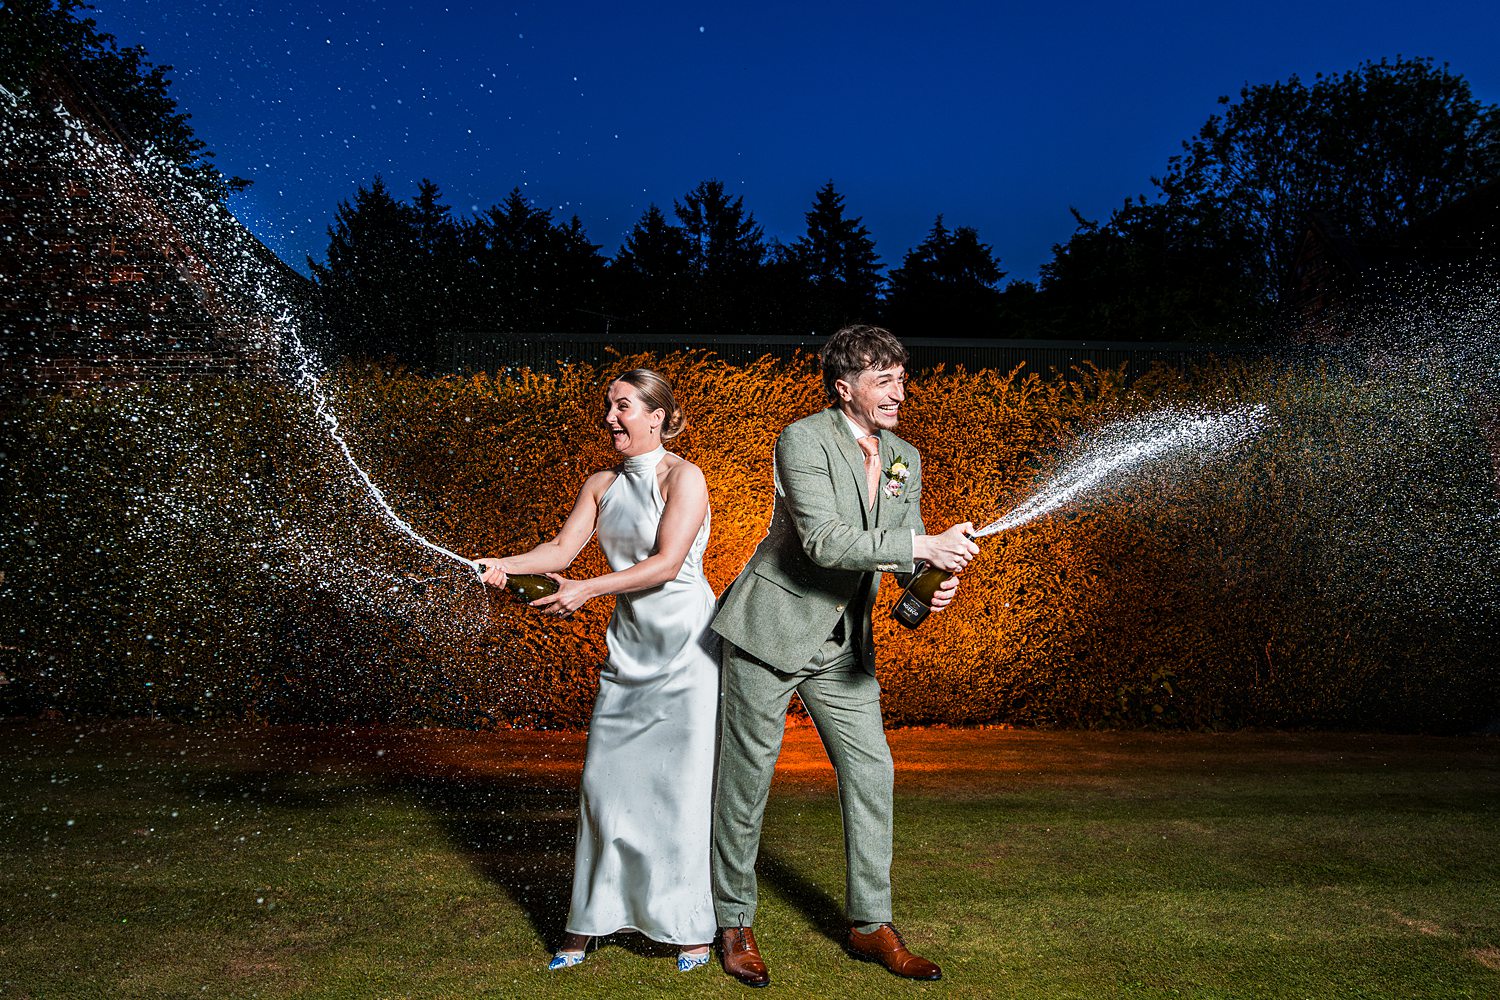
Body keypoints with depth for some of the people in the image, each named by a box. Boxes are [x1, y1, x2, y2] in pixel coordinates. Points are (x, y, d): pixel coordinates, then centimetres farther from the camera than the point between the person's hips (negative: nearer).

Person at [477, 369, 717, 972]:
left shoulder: (683, 477, -10)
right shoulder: (602, 485, 10)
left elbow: (667, 563, -19)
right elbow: (562, 548, 4)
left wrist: (587, 590, -25)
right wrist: (505, 565, -13)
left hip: (685, 644, -5)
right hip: (629, 646, 6)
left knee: (681, 782, -1)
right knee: (606, 779, 5)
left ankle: (691, 926, 14)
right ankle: (588, 925, 18)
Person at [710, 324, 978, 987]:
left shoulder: (905, 460, 8)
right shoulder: (803, 440, -15)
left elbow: (907, 553, 7)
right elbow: (823, 540, -27)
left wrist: (934, 585, -16)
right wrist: (921, 547, -29)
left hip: (844, 640, 7)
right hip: (772, 628, -6)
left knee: (871, 771, 6)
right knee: (746, 776, 4)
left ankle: (871, 925, 22)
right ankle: (734, 924, 22)